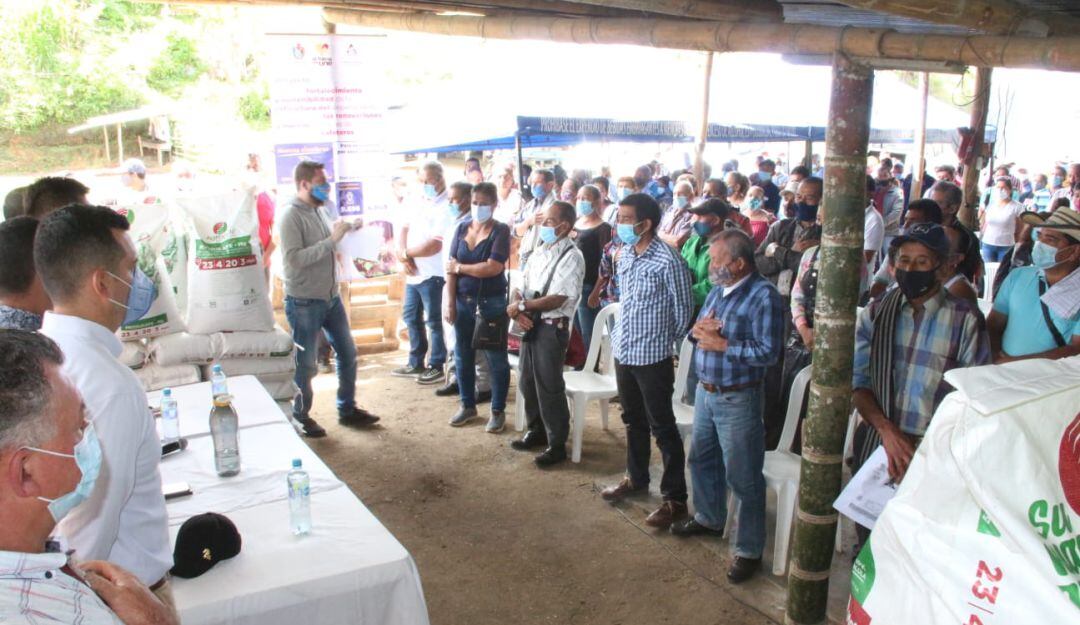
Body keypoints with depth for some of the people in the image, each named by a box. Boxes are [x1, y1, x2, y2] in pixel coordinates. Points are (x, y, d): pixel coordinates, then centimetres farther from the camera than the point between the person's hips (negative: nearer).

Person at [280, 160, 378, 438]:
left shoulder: (319, 210, 7)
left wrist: (344, 231, 0)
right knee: (305, 364, 4)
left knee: (348, 354, 16)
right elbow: (294, 259, -26)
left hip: (331, 297, 8)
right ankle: (300, 418, 23)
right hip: (304, 303, -8)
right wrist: (331, 240, -25)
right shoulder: (291, 215, -16)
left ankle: (347, 409, 31)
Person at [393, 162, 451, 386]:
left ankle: (436, 366, 14)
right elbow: (405, 229, 12)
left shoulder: (447, 207, -15)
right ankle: (416, 363, 30)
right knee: (411, 317, 17)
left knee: (434, 321, 2)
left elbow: (434, 245, -22)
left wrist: (405, 253, -9)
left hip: (432, 274, -9)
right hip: (413, 272, 9)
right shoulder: (420, 201, 11)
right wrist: (404, 256, -6)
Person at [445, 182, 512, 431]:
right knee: (463, 356, 13)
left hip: (491, 303, -5)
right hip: (463, 301, 5)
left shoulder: (501, 231, -7)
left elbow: (493, 267, -20)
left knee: (496, 358, 4)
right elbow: (451, 268, 2)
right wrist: (449, 301, -6)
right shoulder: (462, 228, 7)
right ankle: (467, 405, 29)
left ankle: (498, 411, 16)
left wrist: (459, 267, -8)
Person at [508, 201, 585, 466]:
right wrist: (518, 311, -10)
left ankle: (557, 444, 13)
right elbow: (520, 288, 10)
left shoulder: (572, 257, -13)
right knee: (527, 381, 17)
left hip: (553, 327, -8)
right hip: (531, 324, 8)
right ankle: (536, 431, 35)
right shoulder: (539, 253, 10)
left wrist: (521, 306, -15)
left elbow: (557, 299, -21)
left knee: (549, 386, -1)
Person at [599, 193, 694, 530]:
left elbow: (683, 308, -8)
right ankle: (636, 478, 39)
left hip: (653, 356, -7)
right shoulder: (625, 254, 6)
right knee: (634, 420, 21)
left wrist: (667, 341, 3)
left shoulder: (667, 260, -17)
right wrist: (620, 334, 14)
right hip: (623, 352, 7)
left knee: (663, 428, 1)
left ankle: (675, 498, 11)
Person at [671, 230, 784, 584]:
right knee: (702, 459, 23)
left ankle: (749, 550, 17)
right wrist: (700, 328, -9)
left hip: (737, 400, -8)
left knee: (743, 477, 2)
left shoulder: (763, 296, -18)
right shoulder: (718, 290, 8)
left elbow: (769, 352, -24)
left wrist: (720, 344, -20)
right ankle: (709, 518, 45)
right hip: (705, 392, 9)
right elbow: (697, 330, 15)